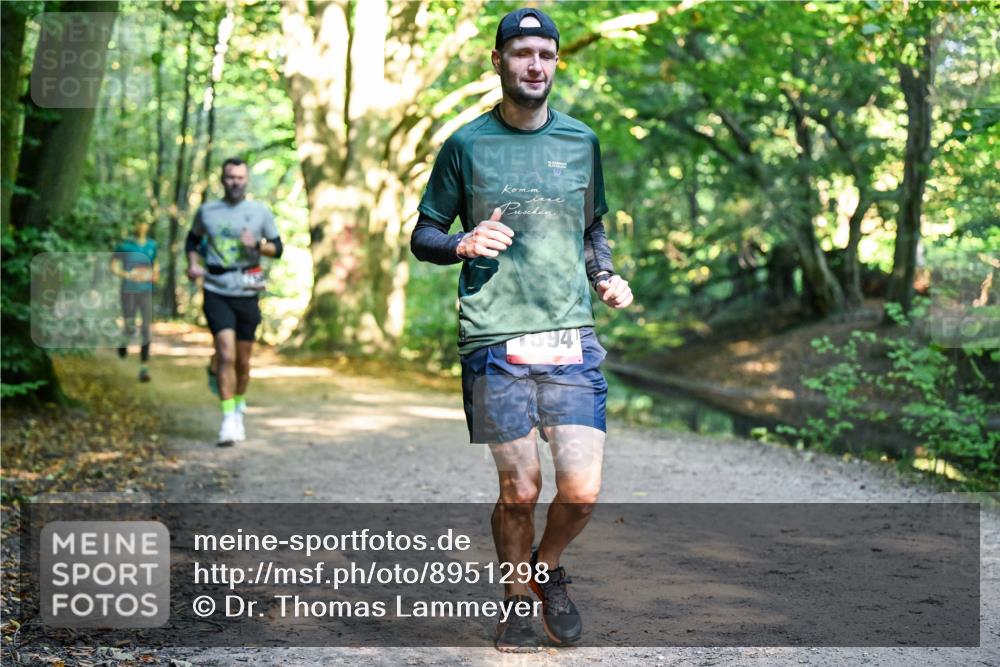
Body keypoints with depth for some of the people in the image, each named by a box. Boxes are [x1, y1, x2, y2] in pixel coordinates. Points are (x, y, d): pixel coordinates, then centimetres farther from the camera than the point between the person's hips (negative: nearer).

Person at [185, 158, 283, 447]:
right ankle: (228, 419, -12)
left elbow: (278, 247, 9)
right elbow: (193, 239, 21)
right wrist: (193, 264, 3)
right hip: (216, 292, -1)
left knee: (243, 361, 9)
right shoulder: (206, 212, 5)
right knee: (226, 354, -15)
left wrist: (257, 244, -11)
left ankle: (239, 407, 33)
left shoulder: (261, 212, 4)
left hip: (247, 293, 1)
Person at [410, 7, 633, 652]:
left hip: (572, 337, 2)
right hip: (495, 341, -2)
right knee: (519, 490, 0)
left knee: (582, 490, -6)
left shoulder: (580, 141, 12)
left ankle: (549, 569, 25)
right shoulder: (467, 145, 4)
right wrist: (465, 244, -11)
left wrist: (605, 275, 5)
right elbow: (423, 236, 10)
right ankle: (518, 599, 26)